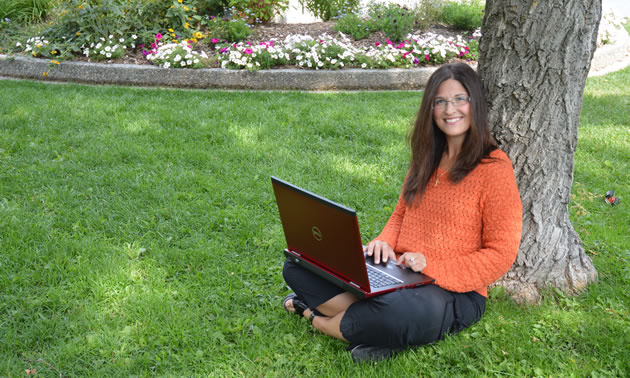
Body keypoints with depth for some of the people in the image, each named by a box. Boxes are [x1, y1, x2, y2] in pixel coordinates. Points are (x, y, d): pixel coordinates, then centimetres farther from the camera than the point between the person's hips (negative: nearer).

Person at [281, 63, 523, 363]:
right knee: (298, 265, -7)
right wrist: (385, 242, -4)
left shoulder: (494, 168, -9)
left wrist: (432, 266, -19)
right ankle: (368, 319, -22)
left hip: (456, 293, -6)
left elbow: (501, 255, -11)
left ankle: (318, 319, -12)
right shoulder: (427, 158, 12)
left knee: (399, 313, -41)